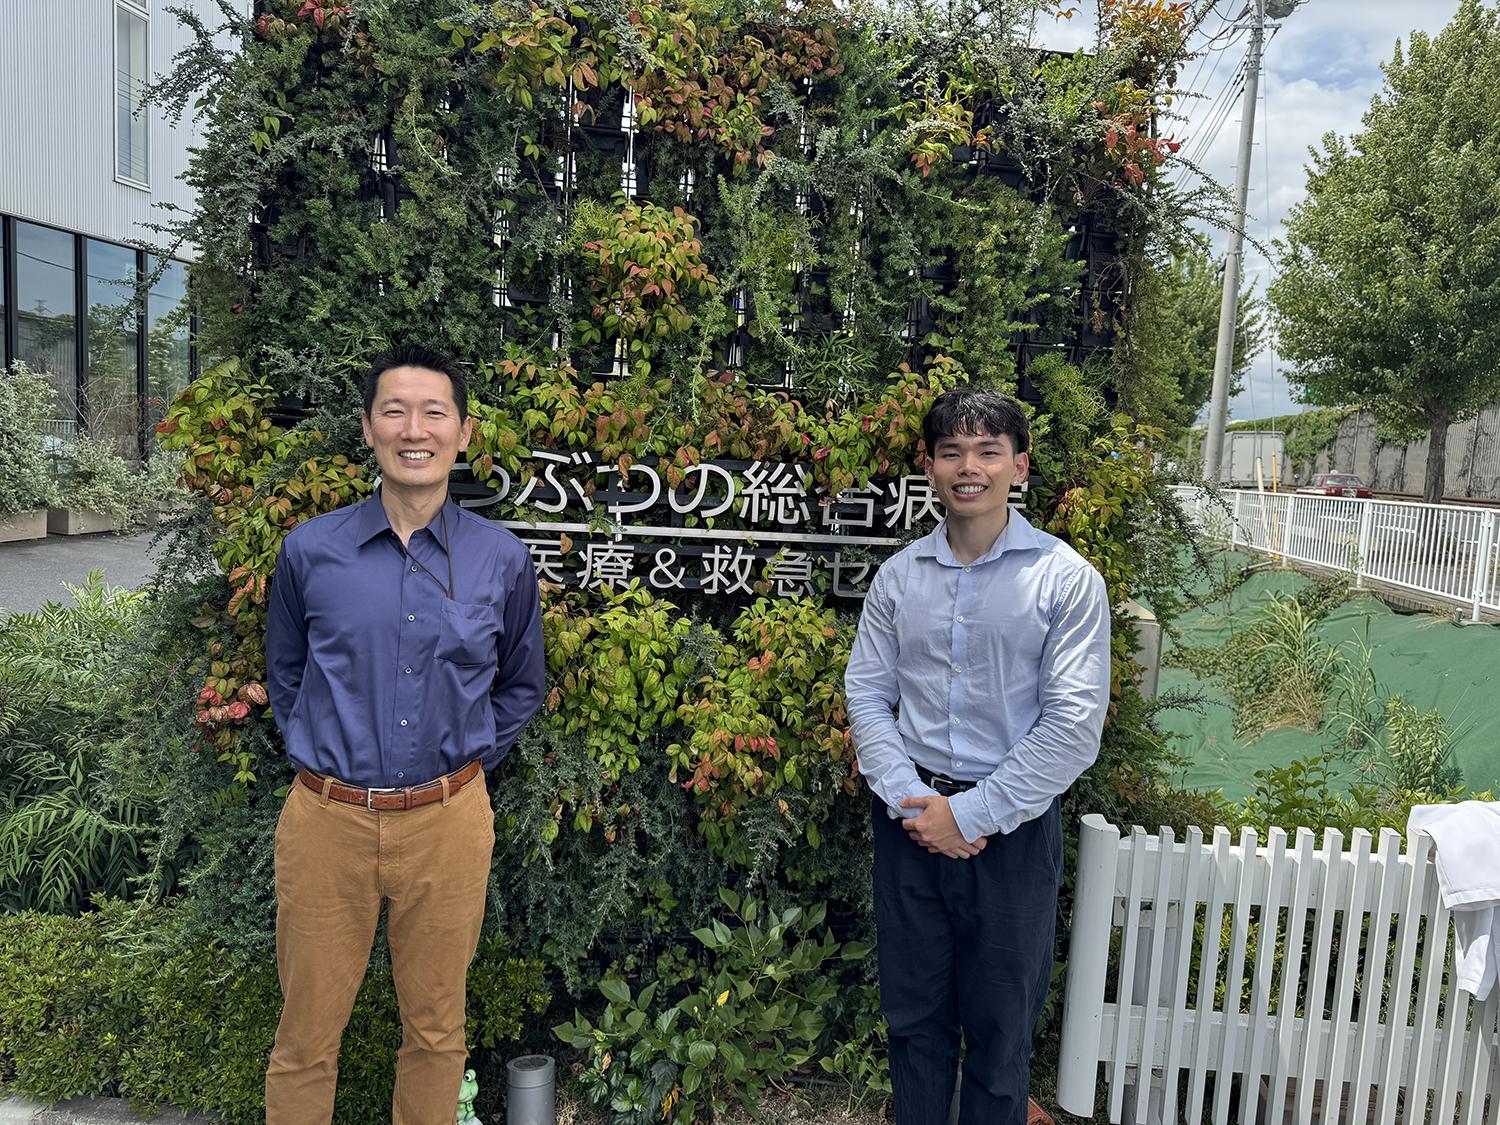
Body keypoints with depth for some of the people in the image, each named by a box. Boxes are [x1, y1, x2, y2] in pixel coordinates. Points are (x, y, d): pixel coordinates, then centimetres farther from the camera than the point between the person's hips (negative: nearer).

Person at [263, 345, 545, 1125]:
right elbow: (284, 676, 13)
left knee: (435, 1031, 16)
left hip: (447, 821, 0)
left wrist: (466, 761, 5)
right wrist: (323, 761, 8)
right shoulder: (310, 551, -3)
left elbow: (521, 686, 11)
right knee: (306, 1035, 14)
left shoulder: (503, 560, -3)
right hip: (327, 820, 0)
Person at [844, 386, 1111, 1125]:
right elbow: (866, 695, 2)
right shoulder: (899, 575, 2)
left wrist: (970, 816, -14)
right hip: (909, 821, 3)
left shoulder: (1065, 579, -9)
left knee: (999, 1028, 13)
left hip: (1011, 829, -3)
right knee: (913, 1015, 17)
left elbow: (1073, 724, -13)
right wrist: (908, 801, -11)